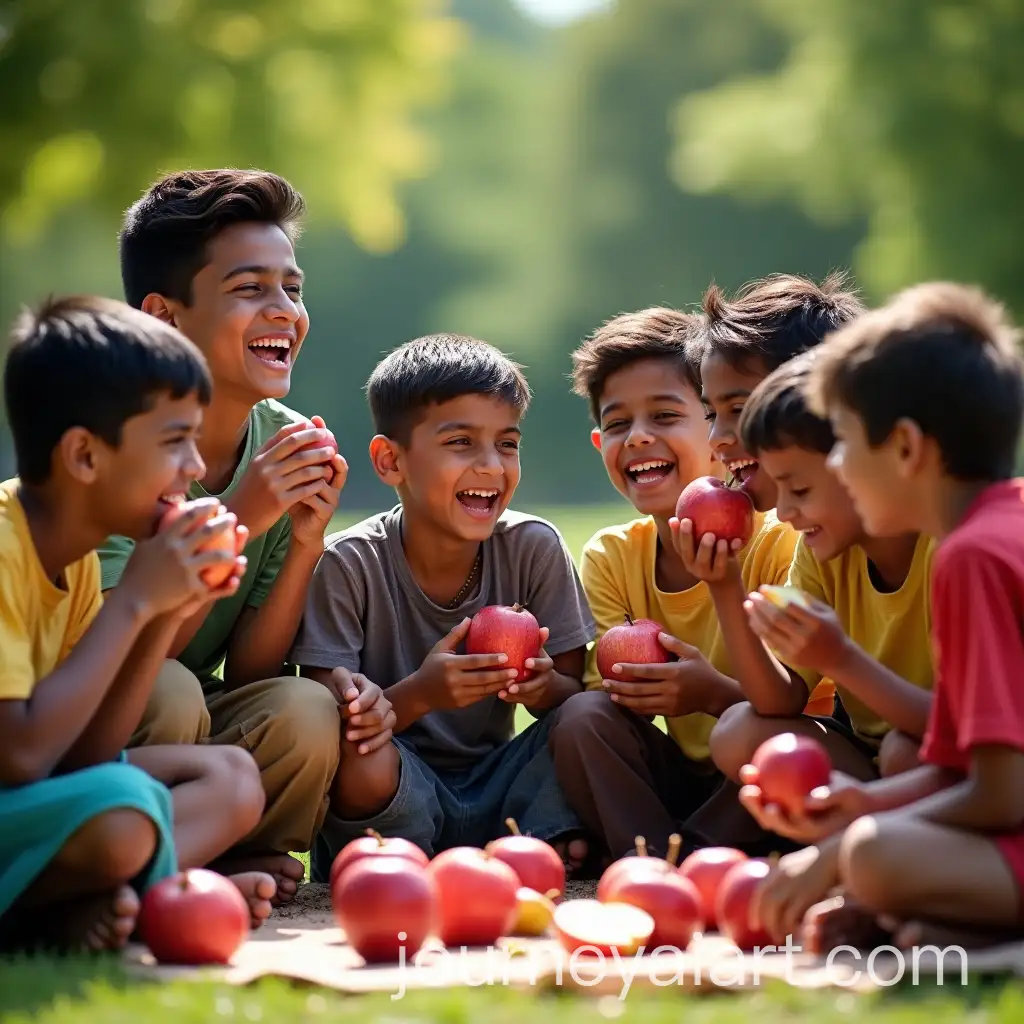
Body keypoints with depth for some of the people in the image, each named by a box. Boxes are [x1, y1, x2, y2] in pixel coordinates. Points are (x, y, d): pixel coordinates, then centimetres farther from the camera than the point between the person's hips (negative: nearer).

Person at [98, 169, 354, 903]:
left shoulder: (290, 447, -5)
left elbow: (246, 675, -4)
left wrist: (306, 544, -20)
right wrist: (234, 520, -31)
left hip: (197, 724, 4)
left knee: (306, 714, -25)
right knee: (169, 694, -33)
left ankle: (226, 868, 2)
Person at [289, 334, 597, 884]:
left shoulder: (534, 549, -3)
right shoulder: (348, 564, -12)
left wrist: (544, 686, -24)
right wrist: (419, 695, -33)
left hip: (493, 793, 3)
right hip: (397, 798, -2)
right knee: (362, 761, -35)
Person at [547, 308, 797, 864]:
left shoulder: (780, 541, -14)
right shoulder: (610, 557, 2)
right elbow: (603, 688, -3)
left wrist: (716, 693, -34)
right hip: (683, 779, 4)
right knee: (581, 716, -20)